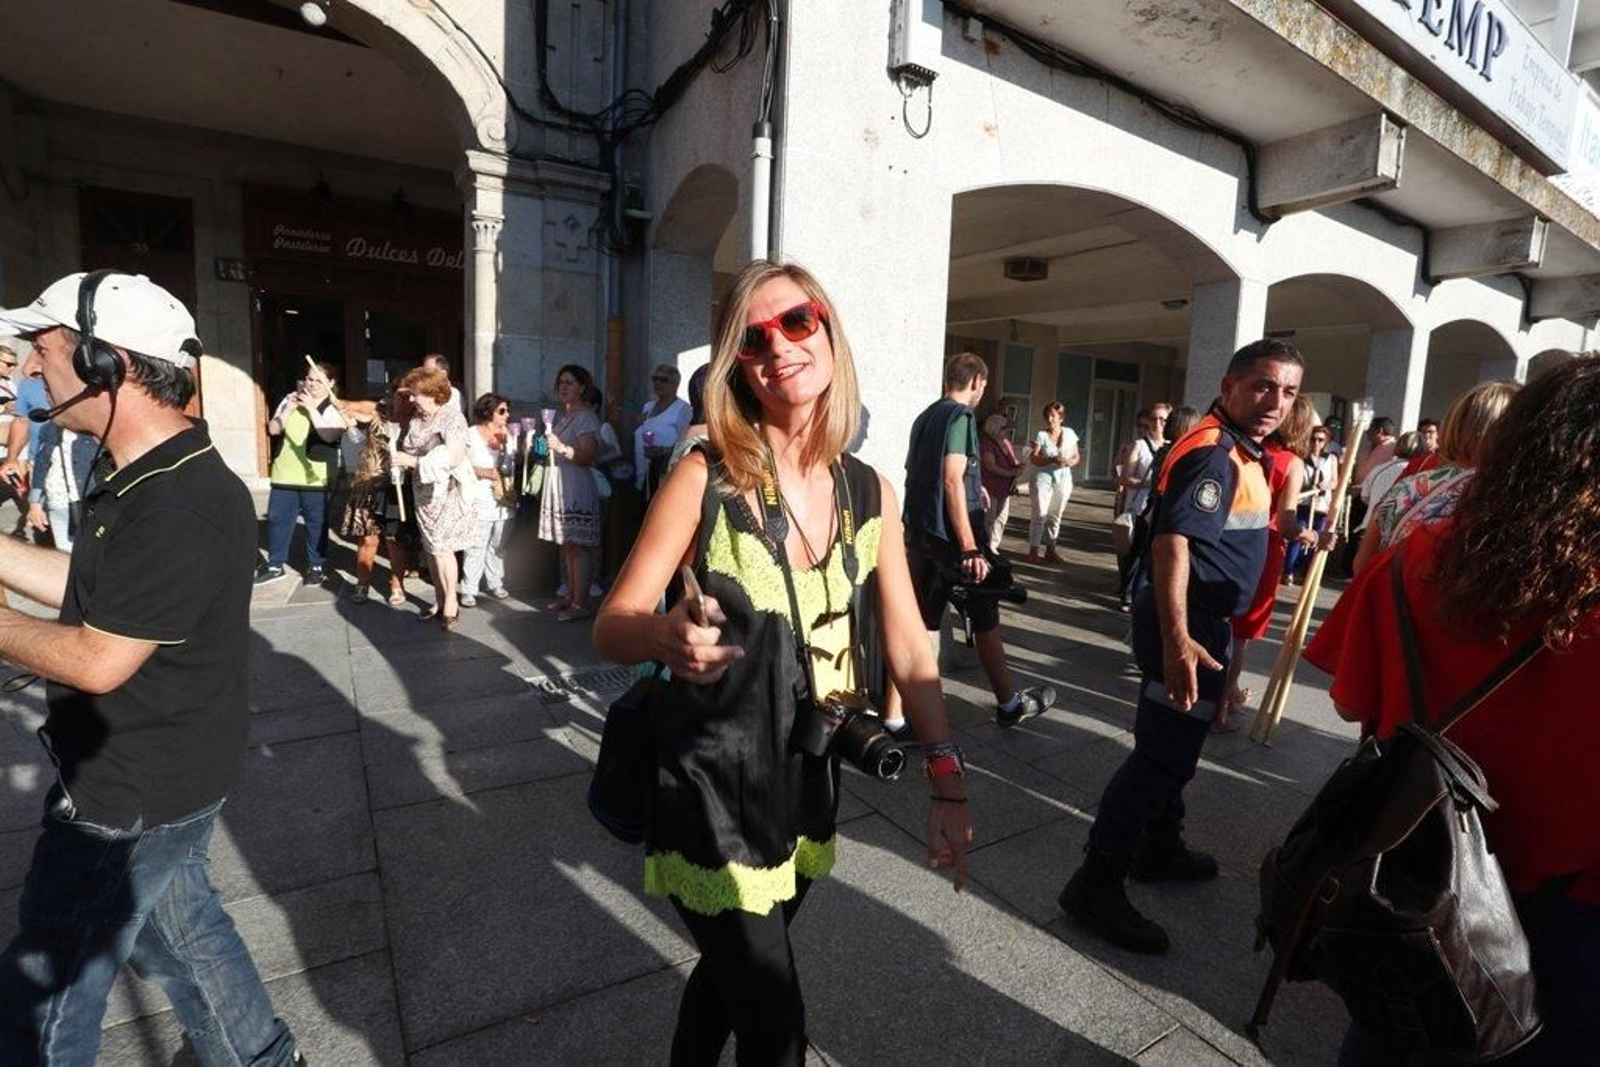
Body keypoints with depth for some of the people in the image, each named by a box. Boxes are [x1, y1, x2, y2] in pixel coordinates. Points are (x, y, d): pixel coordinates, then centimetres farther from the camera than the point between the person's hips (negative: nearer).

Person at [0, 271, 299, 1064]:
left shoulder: (176, 506, -29)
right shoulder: (159, 478, 5)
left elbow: (97, 662, -24)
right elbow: (89, 587, 11)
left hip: (133, 791, -9)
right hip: (160, 772, 9)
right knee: (177, 922, 24)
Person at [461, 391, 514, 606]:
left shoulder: (507, 435, 11)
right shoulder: (472, 435, 1)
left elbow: (511, 467, 5)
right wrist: (485, 472, -14)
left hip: (503, 499, 4)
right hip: (480, 501, -4)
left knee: (498, 545, 11)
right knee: (476, 547, -7)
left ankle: (496, 583, 24)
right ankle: (469, 590, 0)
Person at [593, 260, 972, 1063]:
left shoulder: (870, 492, -4)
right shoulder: (704, 478, -17)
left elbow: (908, 649, -1)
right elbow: (610, 626, -15)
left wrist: (946, 781, -5)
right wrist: (666, 637, -37)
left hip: (806, 781, 5)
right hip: (711, 787, -4)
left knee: (733, 974, 26)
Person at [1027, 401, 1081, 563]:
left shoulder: (1069, 433, 5)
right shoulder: (1041, 435, -5)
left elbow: (1076, 456, 10)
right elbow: (1033, 458, -11)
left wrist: (1070, 462, -12)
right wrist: (1052, 460, -25)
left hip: (1063, 480, 4)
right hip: (1044, 478, -4)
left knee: (1055, 516, 10)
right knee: (1040, 515, -7)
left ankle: (1050, 550, 19)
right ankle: (1033, 551, -3)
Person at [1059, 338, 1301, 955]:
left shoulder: (1240, 451, 14)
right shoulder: (1210, 452, -20)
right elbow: (1173, 540, -33)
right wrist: (1176, 638, -41)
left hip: (1206, 622, 11)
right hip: (1186, 626, -11)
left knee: (1177, 744, 22)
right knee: (1162, 752, -8)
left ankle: (1160, 847, 40)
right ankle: (1096, 882, 2)